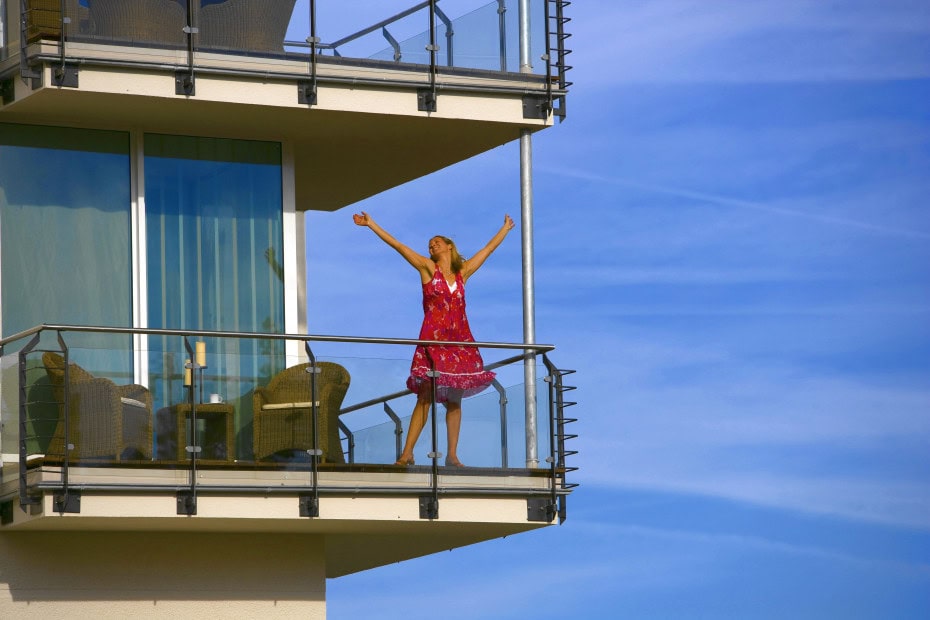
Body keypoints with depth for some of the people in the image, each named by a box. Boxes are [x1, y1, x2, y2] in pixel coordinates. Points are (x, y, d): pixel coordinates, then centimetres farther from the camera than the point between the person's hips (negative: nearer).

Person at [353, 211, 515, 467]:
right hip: (433, 339, -4)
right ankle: (407, 453, -12)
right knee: (425, 396, -11)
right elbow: (398, 245, 3)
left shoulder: (463, 272, 15)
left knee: (454, 399, 3)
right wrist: (371, 225, 0)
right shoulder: (428, 268, 6)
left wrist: (505, 228, 40)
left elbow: (488, 249, 29)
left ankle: (452, 454, 4)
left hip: (460, 340, 4)